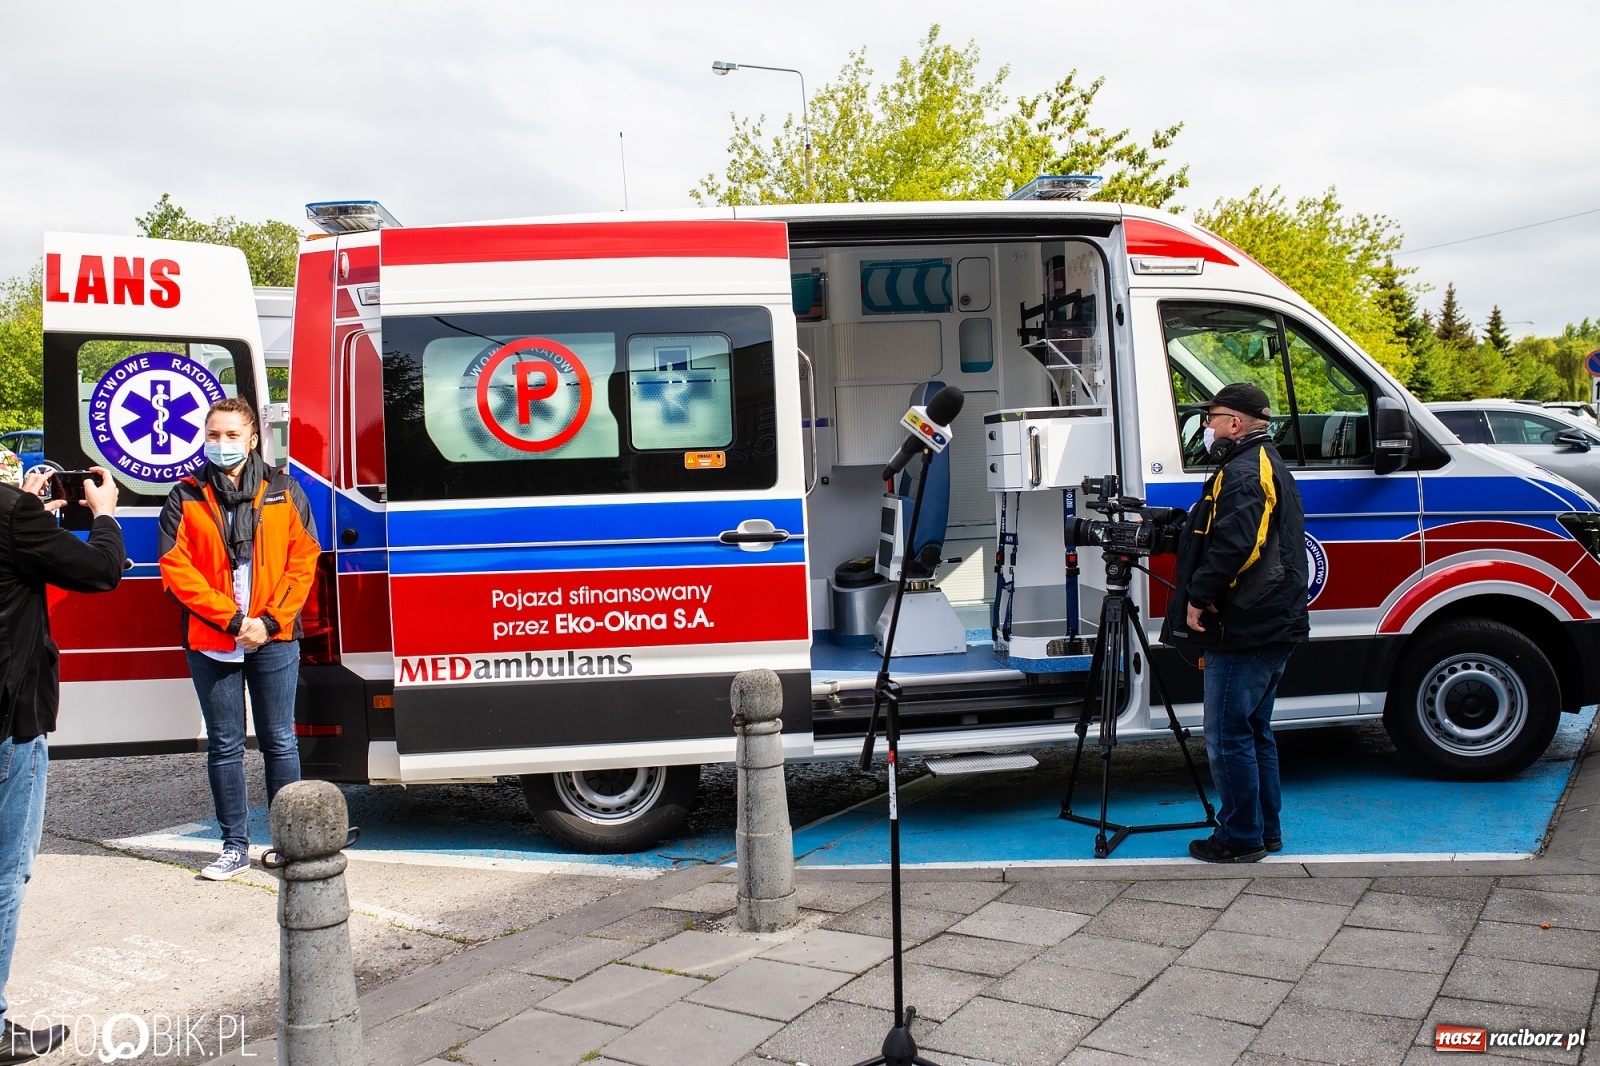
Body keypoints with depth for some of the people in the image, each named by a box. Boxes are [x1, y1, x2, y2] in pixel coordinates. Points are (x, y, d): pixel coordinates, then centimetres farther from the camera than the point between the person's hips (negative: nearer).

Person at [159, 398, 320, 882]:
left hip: (274, 640, 0)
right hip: (210, 643, 1)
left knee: (279, 743, 5)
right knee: (224, 747, 8)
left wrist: (269, 620, -10)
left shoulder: (282, 491, 5)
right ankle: (234, 845, 18)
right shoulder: (186, 498, 5)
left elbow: (303, 560, 0)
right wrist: (232, 619, -11)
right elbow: (176, 569, -3)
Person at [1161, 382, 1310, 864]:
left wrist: (1199, 597, -20)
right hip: (1273, 627, 11)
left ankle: (1241, 838, 3)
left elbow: (1233, 545, -29)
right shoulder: (1269, 467, 20)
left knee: (1227, 737, -4)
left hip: (1242, 631, -11)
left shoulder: (1243, 472, -14)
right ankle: (1265, 831, 25)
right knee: (1255, 732, 17)